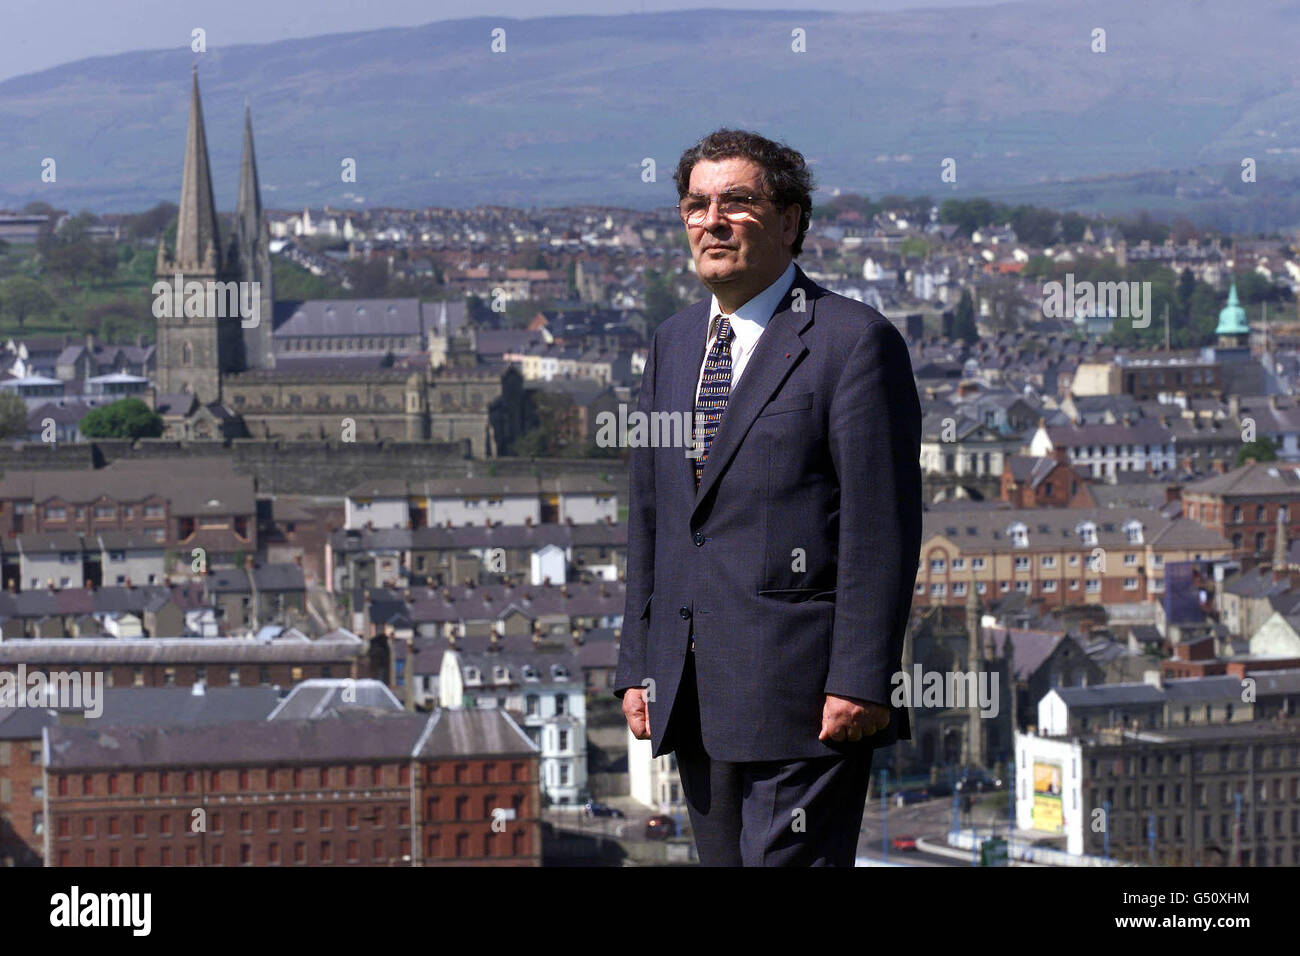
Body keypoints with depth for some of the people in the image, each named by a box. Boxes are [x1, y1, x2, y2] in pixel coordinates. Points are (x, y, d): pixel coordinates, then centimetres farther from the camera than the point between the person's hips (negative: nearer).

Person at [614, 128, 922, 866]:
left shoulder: (854, 342, -6)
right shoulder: (674, 343, 17)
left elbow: (884, 529, -11)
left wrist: (860, 681, -16)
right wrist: (638, 665, 13)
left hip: (802, 693, -7)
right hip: (695, 695, 7)